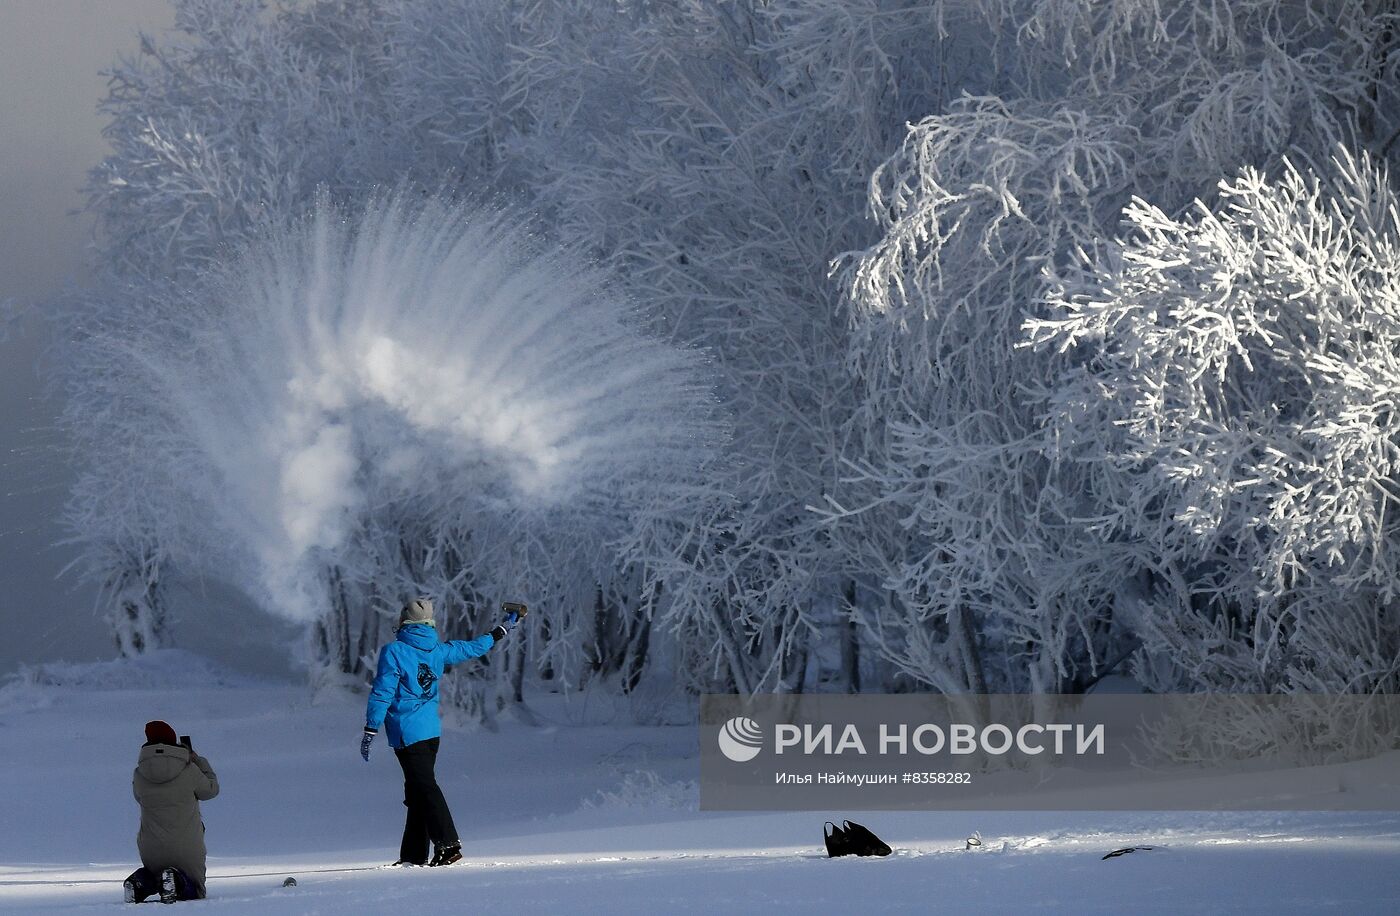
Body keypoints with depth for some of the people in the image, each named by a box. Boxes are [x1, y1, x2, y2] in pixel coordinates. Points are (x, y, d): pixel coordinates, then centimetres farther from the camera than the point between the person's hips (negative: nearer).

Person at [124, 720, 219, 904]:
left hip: (151, 849, 3)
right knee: (195, 892, 15)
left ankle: (140, 882, -3)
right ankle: (177, 880, -19)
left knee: (155, 875, 32)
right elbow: (211, 790, 4)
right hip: (186, 848, -3)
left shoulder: (139, 775, -6)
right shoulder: (188, 771, -13)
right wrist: (196, 759, 12)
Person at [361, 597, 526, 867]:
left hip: (406, 732, -6)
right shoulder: (437, 651, 6)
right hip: (432, 730, 6)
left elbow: (382, 693, -13)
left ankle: (448, 844, -20)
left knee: (424, 787, -9)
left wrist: (370, 730, -8)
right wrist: (501, 630, 37)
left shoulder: (393, 652, -11)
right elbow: (473, 648, 21)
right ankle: (414, 855, 14)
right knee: (416, 792, 12)